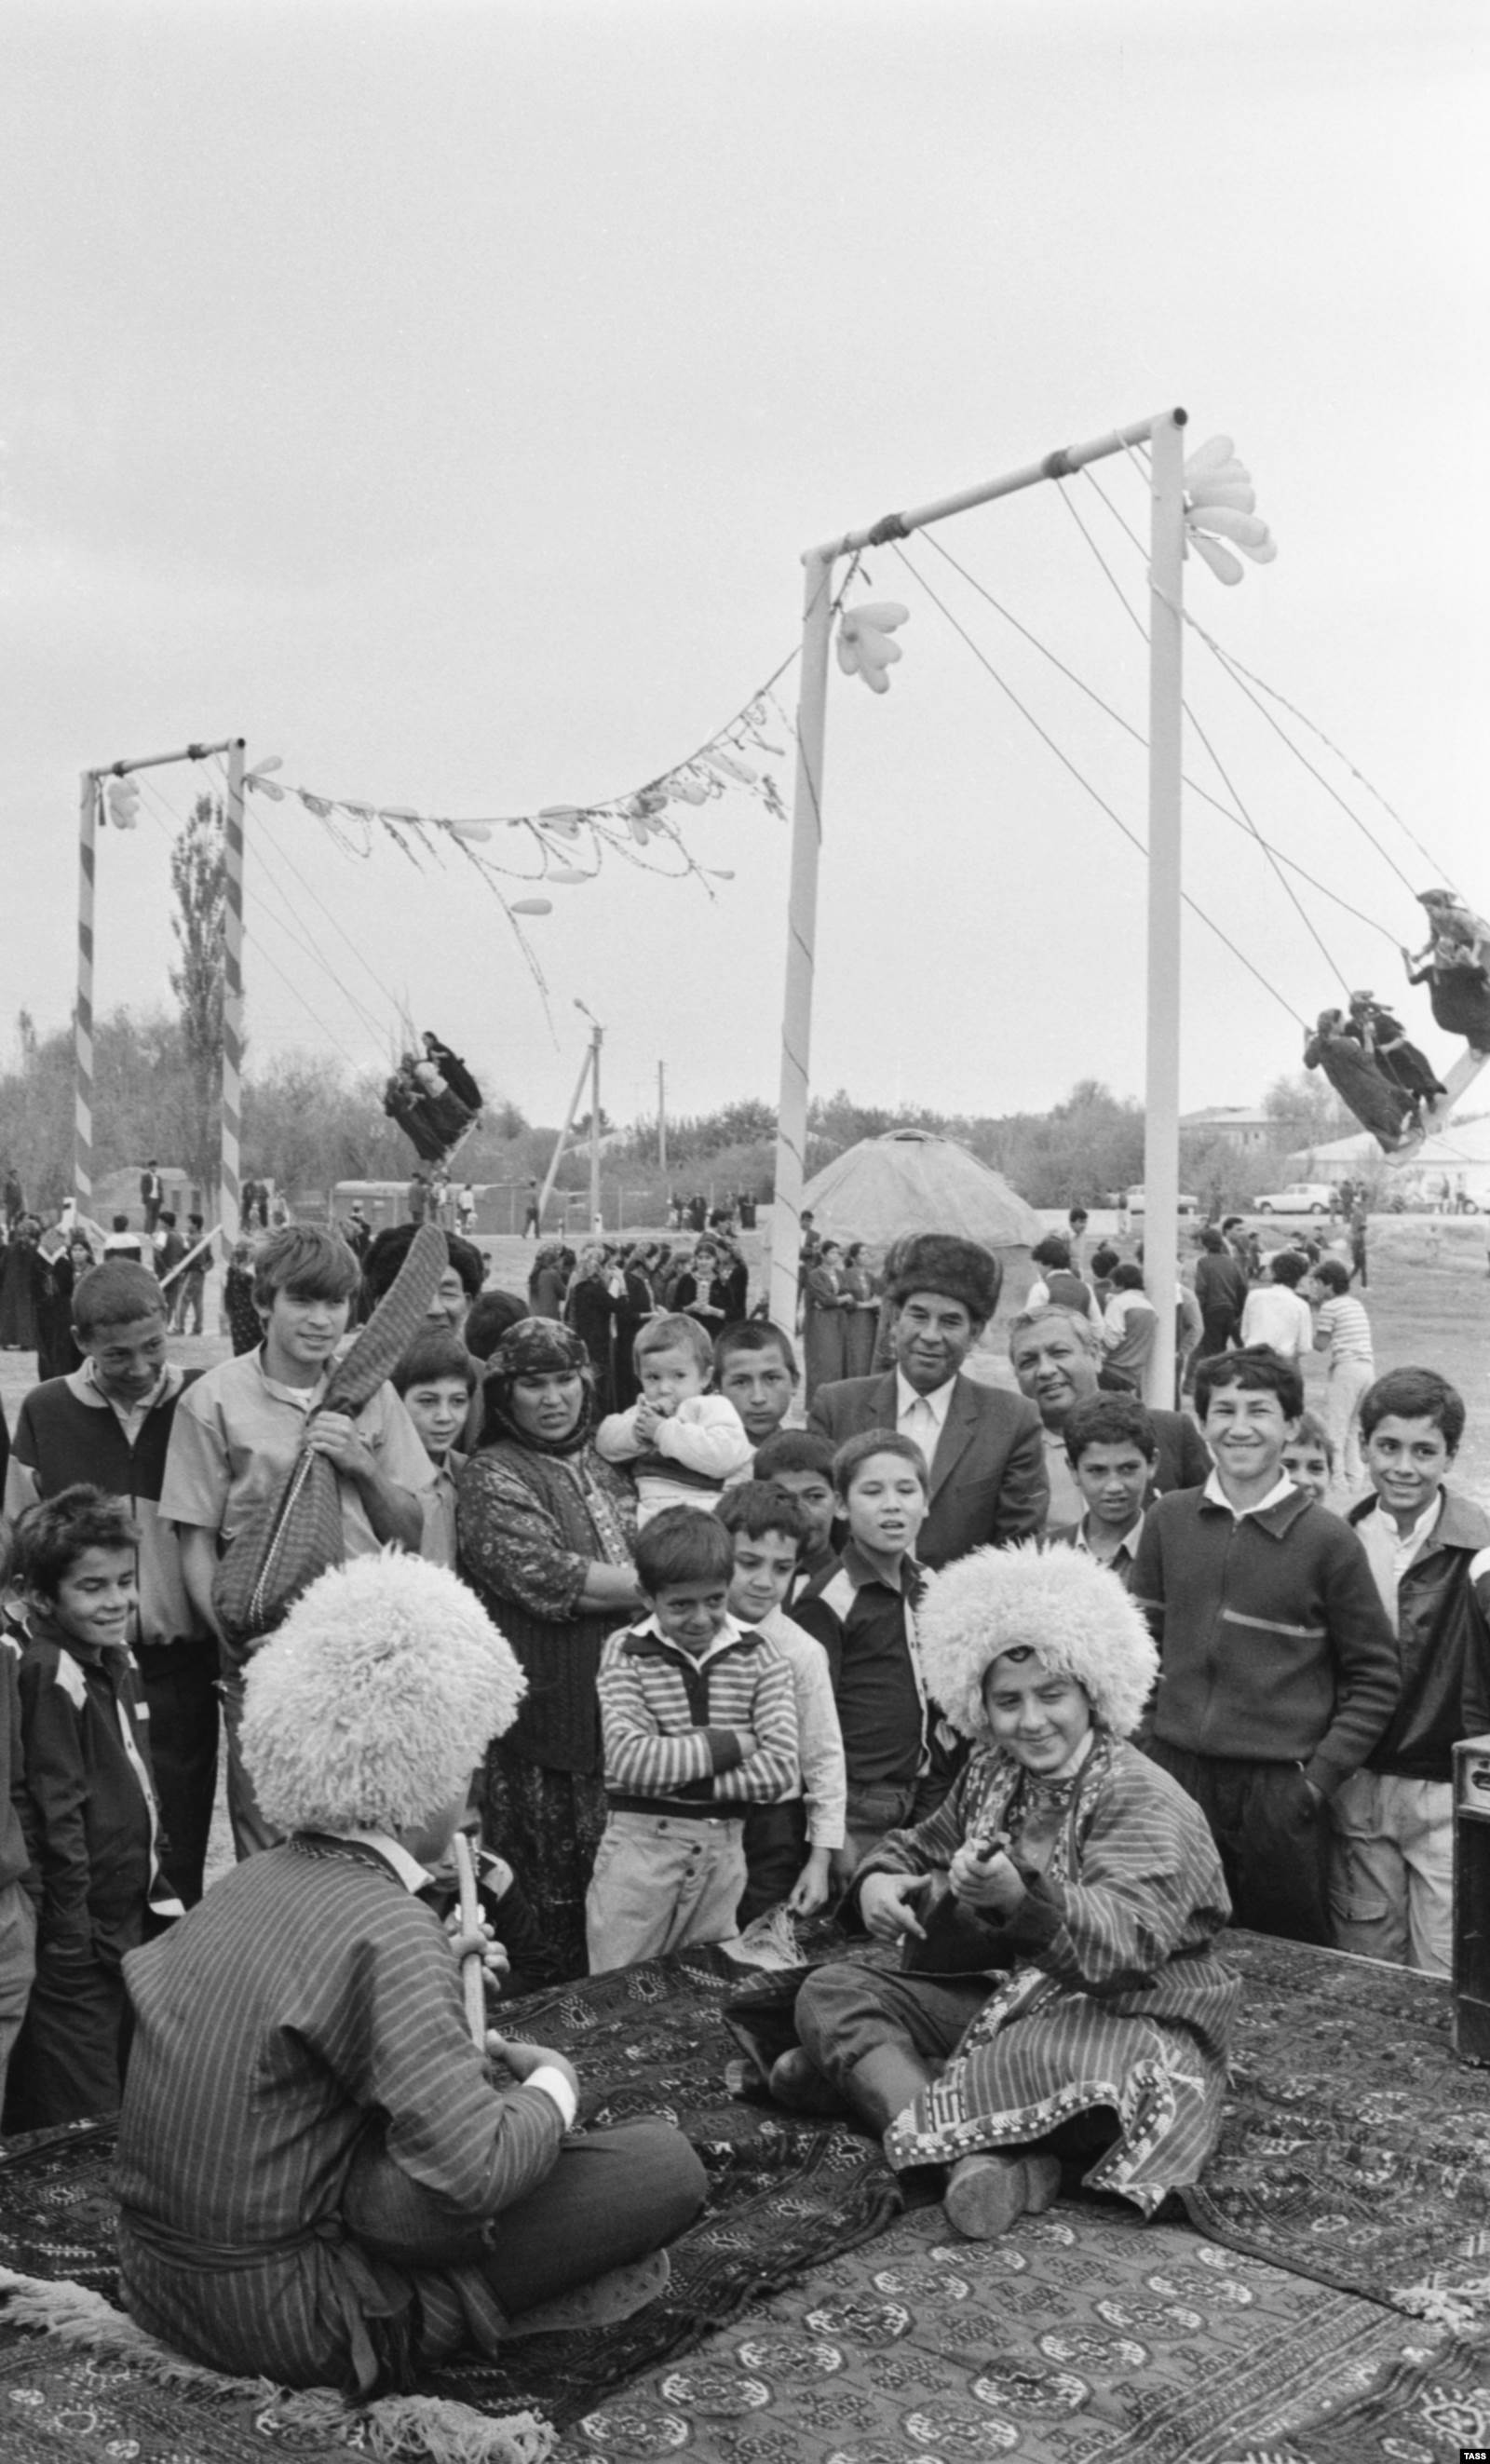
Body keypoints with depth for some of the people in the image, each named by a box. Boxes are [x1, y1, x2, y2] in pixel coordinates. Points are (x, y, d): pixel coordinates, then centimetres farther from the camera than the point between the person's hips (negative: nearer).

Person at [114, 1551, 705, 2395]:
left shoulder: (256, 1881, 3)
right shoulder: (383, 1929, -22)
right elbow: (474, 2171, -28)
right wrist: (556, 2085, -9)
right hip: (281, 2313, -9)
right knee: (666, 2166, -10)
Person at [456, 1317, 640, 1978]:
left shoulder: (599, 1471, 18)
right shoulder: (493, 1477, -5)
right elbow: (547, 1577, -16)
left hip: (619, 1711, 7)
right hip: (543, 1718, -6)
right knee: (551, 1894, -1)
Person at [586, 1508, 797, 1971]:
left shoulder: (759, 1657, 1)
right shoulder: (625, 1653, -4)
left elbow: (781, 1768, -8)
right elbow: (629, 1761, -15)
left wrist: (678, 1774, -13)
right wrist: (731, 1744, -13)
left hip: (723, 1851, 2)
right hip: (639, 1846, -2)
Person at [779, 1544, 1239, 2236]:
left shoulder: (1145, 1803, -16)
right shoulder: (989, 1776, 6)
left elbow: (1125, 1941, -31)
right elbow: (920, 1845, 20)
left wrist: (1018, 1898, -52)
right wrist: (877, 1880, -6)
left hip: (1127, 2021, -8)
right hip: (1009, 2000, 8)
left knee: (1032, 2061, -42)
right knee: (831, 1990, -8)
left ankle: (868, 2077, -16)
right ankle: (977, 2161, -31)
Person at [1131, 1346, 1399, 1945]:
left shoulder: (1327, 1540, -5)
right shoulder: (1167, 1521, 4)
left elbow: (1374, 1678, 0)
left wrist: (1318, 1778, -7)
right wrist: (1147, 1750, 2)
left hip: (1279, 1789, -3)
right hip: (1175, 1779, 3)